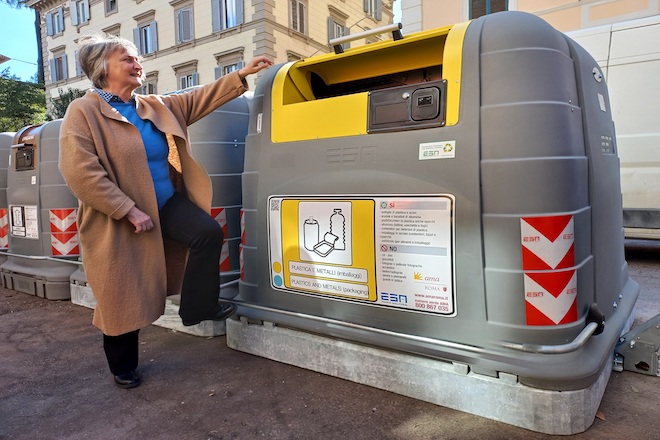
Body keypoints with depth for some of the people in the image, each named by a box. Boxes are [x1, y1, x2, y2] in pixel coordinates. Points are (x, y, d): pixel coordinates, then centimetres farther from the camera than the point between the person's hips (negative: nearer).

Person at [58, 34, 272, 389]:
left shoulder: (158, 107, 6)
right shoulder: (83, 112, -12)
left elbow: (202, 98, 9)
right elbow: (80, 173, -21)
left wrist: (242, 74, 3)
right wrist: (130, 211, -24)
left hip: (166, 203, 5)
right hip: (118, 219, -5)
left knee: (208, 232, -21)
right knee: (123, 299, 7)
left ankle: (199, 307, -1)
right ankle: (123, 368, 31)